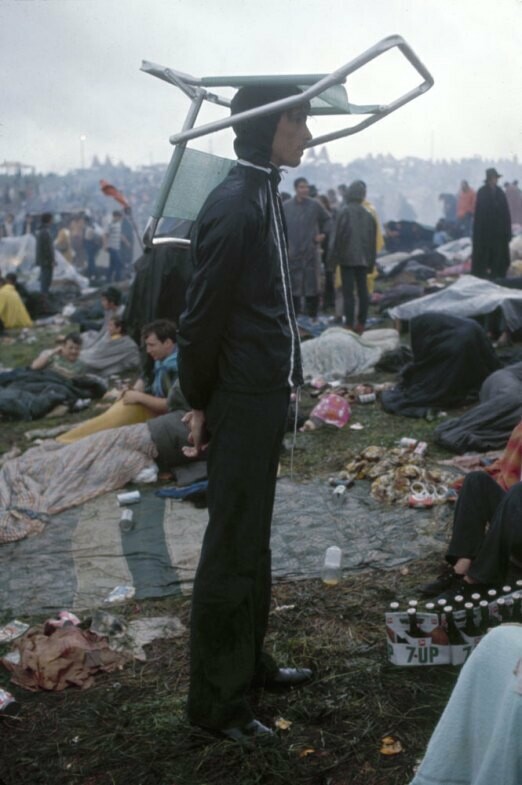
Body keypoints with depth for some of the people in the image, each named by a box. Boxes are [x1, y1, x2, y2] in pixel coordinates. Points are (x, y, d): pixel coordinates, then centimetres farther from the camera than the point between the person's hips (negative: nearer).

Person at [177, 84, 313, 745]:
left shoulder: (264, 196, 11)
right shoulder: (234, 206, -19)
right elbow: (200, 317, -18)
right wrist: (199, 403, -9)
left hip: (267, 395, 10)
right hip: (240, 400, -10)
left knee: (253, 538, 18)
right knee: (232, 548, 0)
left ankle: (248, 661, 34)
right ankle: (215, 699, 14)